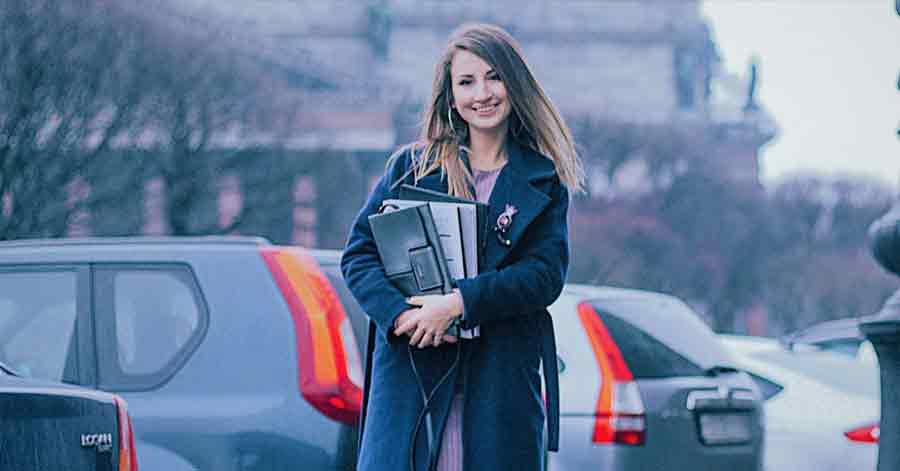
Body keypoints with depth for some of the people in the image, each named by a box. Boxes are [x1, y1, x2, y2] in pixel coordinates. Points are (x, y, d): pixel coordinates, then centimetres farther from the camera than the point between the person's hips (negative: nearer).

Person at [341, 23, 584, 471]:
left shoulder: (543, 182, 10)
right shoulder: (410, 165, 12)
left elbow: (546, 274, -2)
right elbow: (359, 253, 7)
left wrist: (460, 302, -15)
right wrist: (399, 314, -12)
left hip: (503, 379, 0)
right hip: (409, 372, 0)